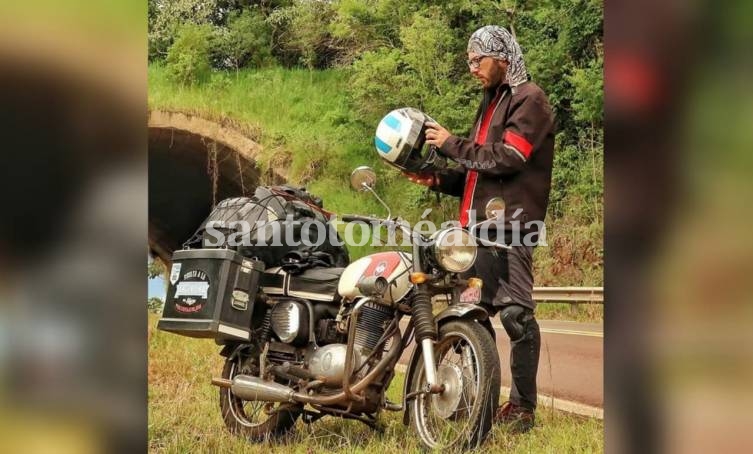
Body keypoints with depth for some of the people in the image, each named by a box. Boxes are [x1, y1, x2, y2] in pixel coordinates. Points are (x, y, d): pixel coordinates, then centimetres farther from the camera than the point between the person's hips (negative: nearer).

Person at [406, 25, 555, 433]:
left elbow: (506, 159, -16)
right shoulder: (491, 101, 25)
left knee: (515, 314, -11)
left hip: (511, 225, -9)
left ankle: (522, 406, -7)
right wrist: (440, 180, 10)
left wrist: (452, 145, -8)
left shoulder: (529, 100, -4)